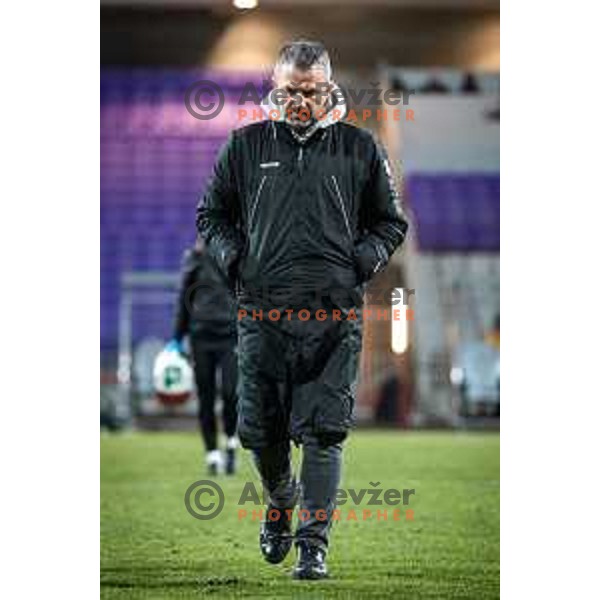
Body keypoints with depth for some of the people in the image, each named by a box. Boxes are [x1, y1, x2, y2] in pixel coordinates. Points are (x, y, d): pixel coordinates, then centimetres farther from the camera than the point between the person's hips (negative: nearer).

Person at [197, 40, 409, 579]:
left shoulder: (359, 147, 8)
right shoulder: (246, 145, 9)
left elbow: (391, 223, 16)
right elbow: (211, 214, 19)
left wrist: (361, 261, -1)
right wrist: (234, 259, 2)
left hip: (334, 314, -1)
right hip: (262, 310, 2)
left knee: (323, 431, -7)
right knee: (259, 430, 7)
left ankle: (315, 544, -2)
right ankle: (281, 500, 36)